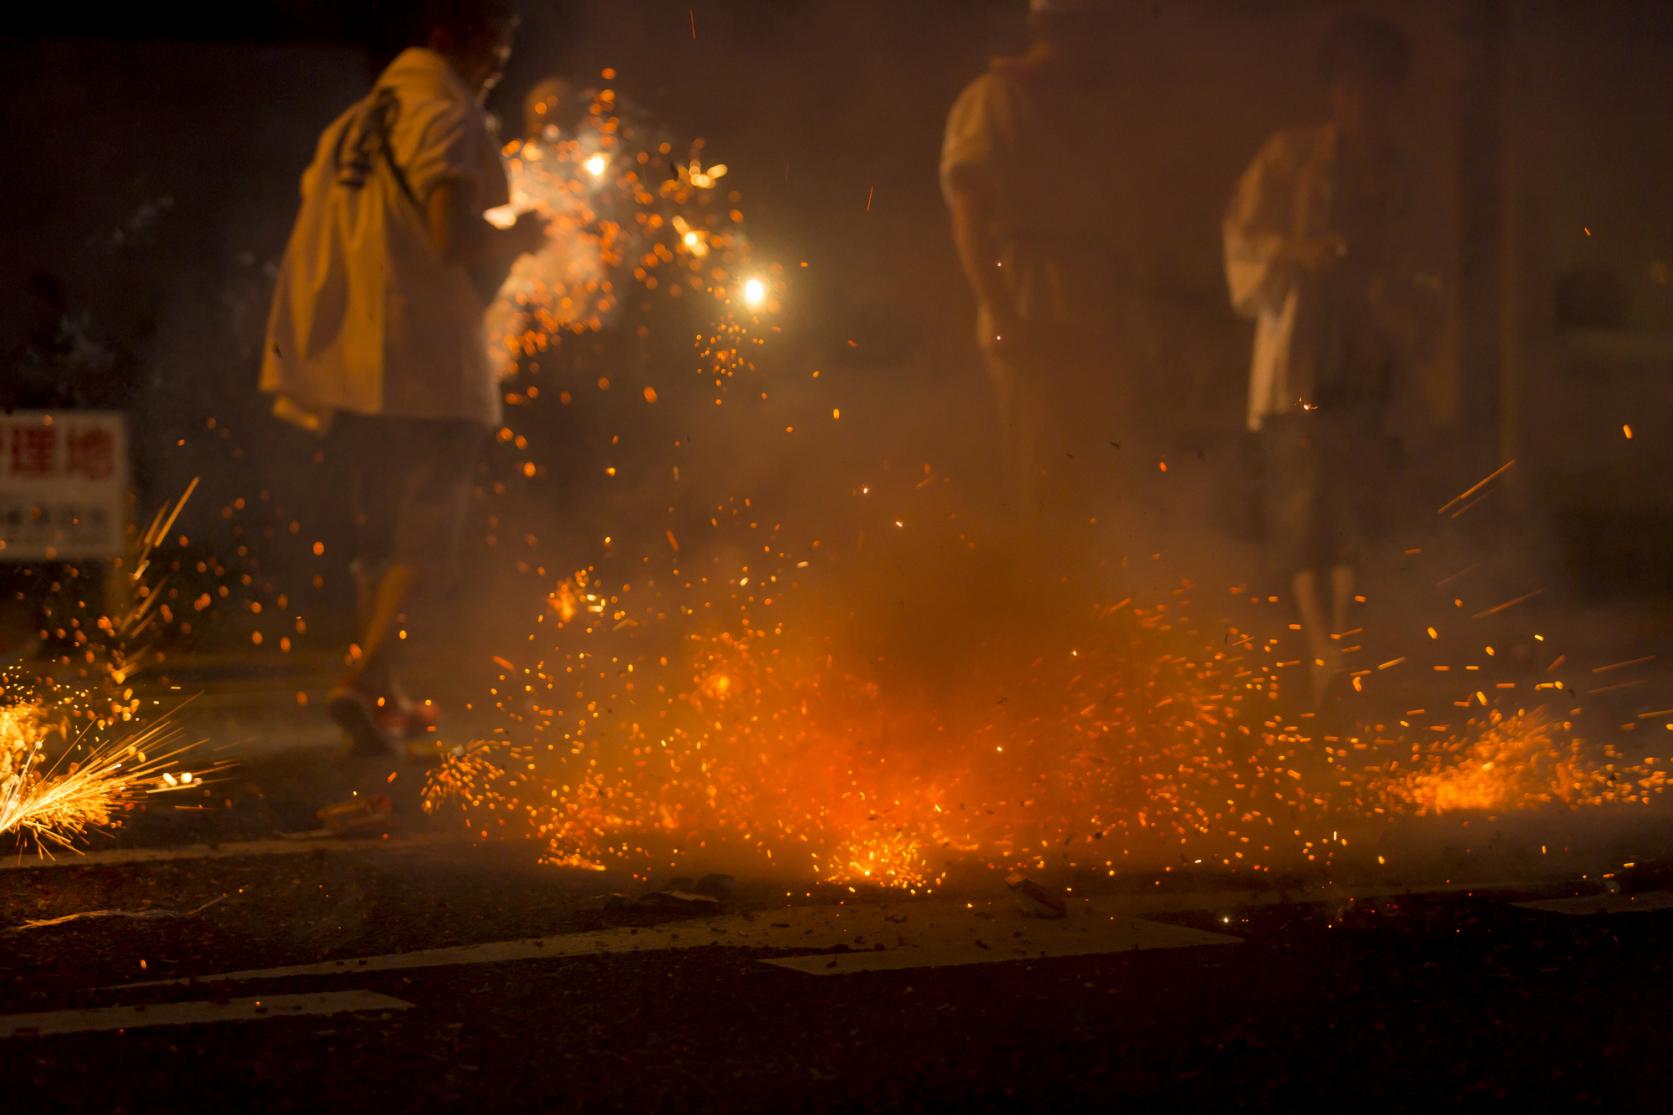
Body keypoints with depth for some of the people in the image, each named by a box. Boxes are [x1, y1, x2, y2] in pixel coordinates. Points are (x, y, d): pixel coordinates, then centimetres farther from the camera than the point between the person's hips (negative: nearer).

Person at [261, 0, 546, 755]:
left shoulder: (354, 125, 18)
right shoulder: (446, 117, -8)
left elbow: (318, 239, 19)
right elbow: (454, 235, -20)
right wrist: (519, 237, -3)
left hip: (347, 355, 8)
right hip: (423, 359, -8)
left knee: (381, 532, 17)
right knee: (428, 530, -5)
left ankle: (384, 698, 22)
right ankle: (362, 677, -20)